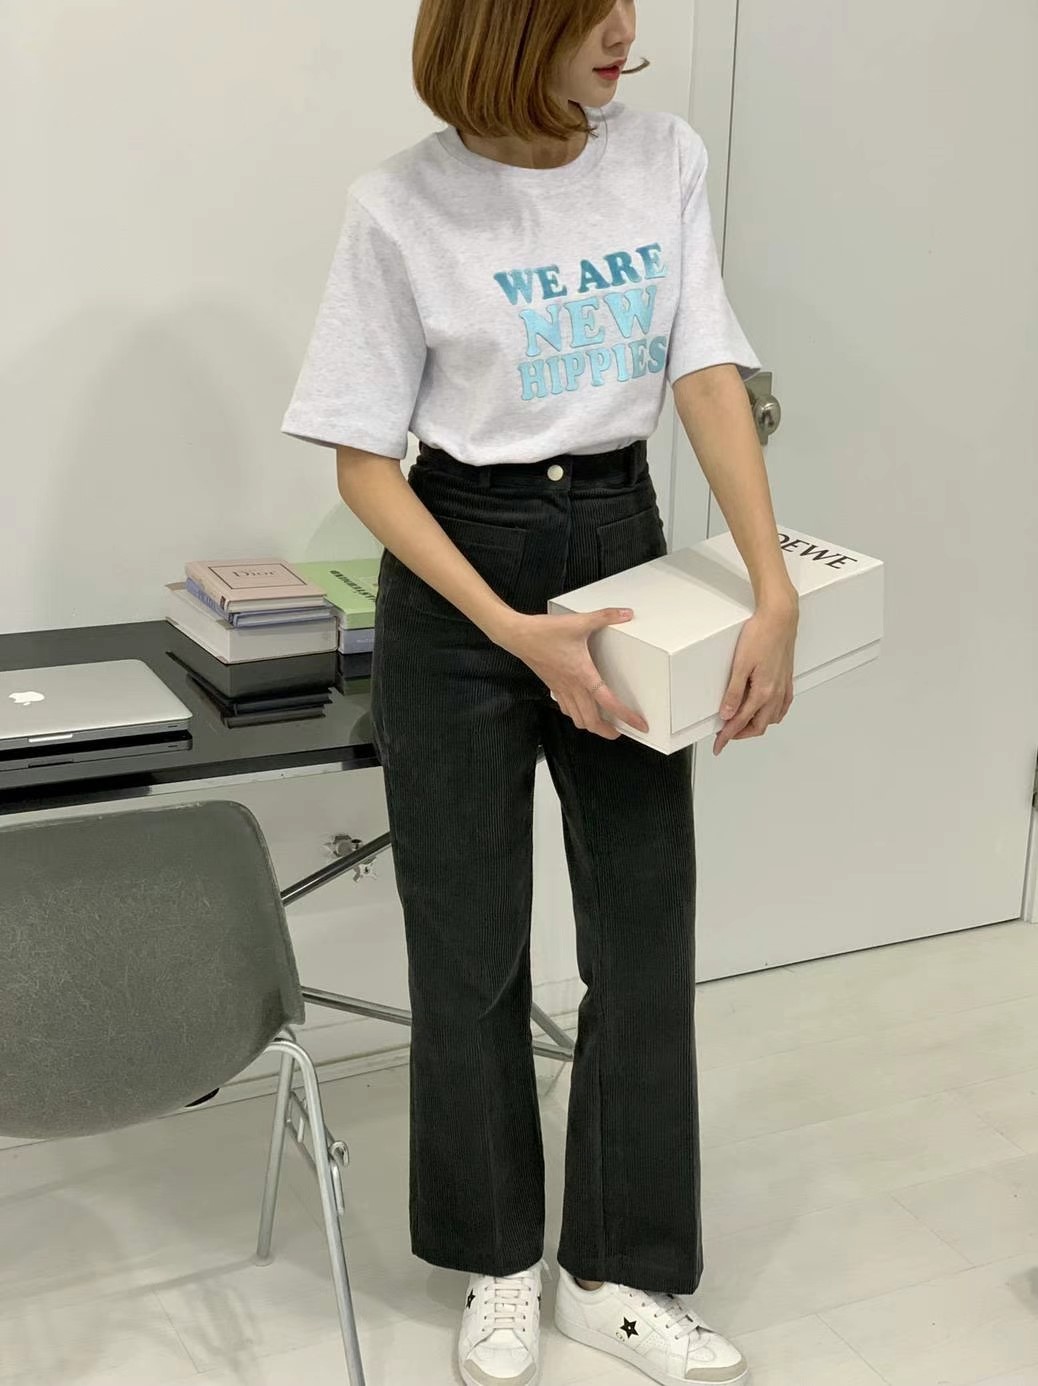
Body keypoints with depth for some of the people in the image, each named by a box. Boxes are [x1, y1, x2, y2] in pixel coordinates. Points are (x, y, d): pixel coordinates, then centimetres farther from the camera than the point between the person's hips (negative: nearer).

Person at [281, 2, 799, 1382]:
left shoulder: (665, 157, -1)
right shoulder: (404, 206, -11)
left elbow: (711, 377, -5)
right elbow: (365, 464, -9)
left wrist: (776, 590, -17)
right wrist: (518, 634, -18)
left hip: (624, 546, 4)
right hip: (458, 576, -3)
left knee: (649, 927, 6)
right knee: (473, 946, 7)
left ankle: (621, 1271, 25)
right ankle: (500, 1262, 29)